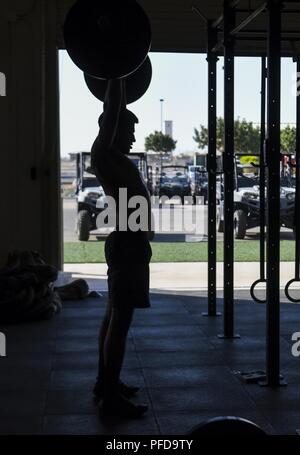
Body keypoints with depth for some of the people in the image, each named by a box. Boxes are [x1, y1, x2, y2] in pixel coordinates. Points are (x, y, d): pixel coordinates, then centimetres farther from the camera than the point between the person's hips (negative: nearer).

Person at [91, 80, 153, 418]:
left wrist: (120, 76, 29)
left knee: (115, 315, 15)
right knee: (120, 318, -8)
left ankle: (106, 382, 25)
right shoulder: (103, 154, -11)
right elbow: (111, 111, -19)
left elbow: (119, 110, 26)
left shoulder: (114, 156, 14)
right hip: (128, 242, -11)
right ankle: (111, 397, -3)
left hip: (132, 241, 11)